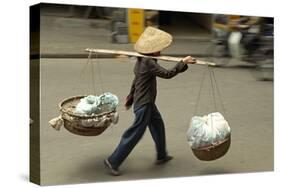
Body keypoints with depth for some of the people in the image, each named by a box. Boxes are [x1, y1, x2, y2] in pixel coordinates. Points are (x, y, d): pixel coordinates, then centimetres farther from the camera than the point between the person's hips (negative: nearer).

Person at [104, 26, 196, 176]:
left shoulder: (141, 61, 7)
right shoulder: (148, 63, -24)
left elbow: (135, 81, 17)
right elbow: (167, 74, -30)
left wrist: (130, 97, 26)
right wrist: (183, 63, -24)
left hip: (147, 103, 10)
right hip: (144, 105, -10)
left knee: (158, 126, 22)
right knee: (135, 134, -1)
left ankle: (161, 156, 38)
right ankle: (113, 161, 7)